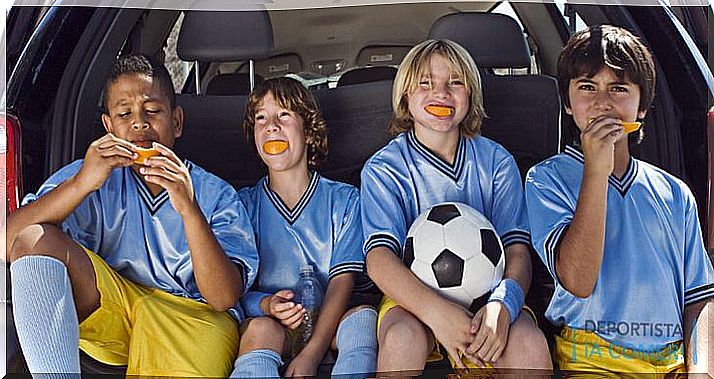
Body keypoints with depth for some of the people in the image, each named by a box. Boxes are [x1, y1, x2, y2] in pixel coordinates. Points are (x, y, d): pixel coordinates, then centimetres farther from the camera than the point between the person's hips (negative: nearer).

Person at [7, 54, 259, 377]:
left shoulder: (216, 195, 3)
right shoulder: (90, 178, 9)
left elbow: (224, 299, -10)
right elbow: (10, 242, -7)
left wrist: (189, 209, -22)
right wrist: (82, 183, -21)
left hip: (194, 318, -4)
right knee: (36, 239, -19)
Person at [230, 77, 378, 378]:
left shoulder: (344, 199, 5)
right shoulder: (243, 204, 6)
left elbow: (343, 280, -5)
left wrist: (312, 353, -19)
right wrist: (266, 305, -24)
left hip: (330, 322, 1)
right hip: (273, 323, -1)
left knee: (364, 316, -30)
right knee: (260, 329, -34)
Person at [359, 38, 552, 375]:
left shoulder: (497, 161, 5)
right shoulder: (383, 168, -2)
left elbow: (517, 249, -3)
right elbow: (379, 258, -15)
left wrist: (502, 304, -26)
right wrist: (436, 312, -33)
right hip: (413, 295, -1)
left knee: (529, 344, -29)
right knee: (403, 339, -33)